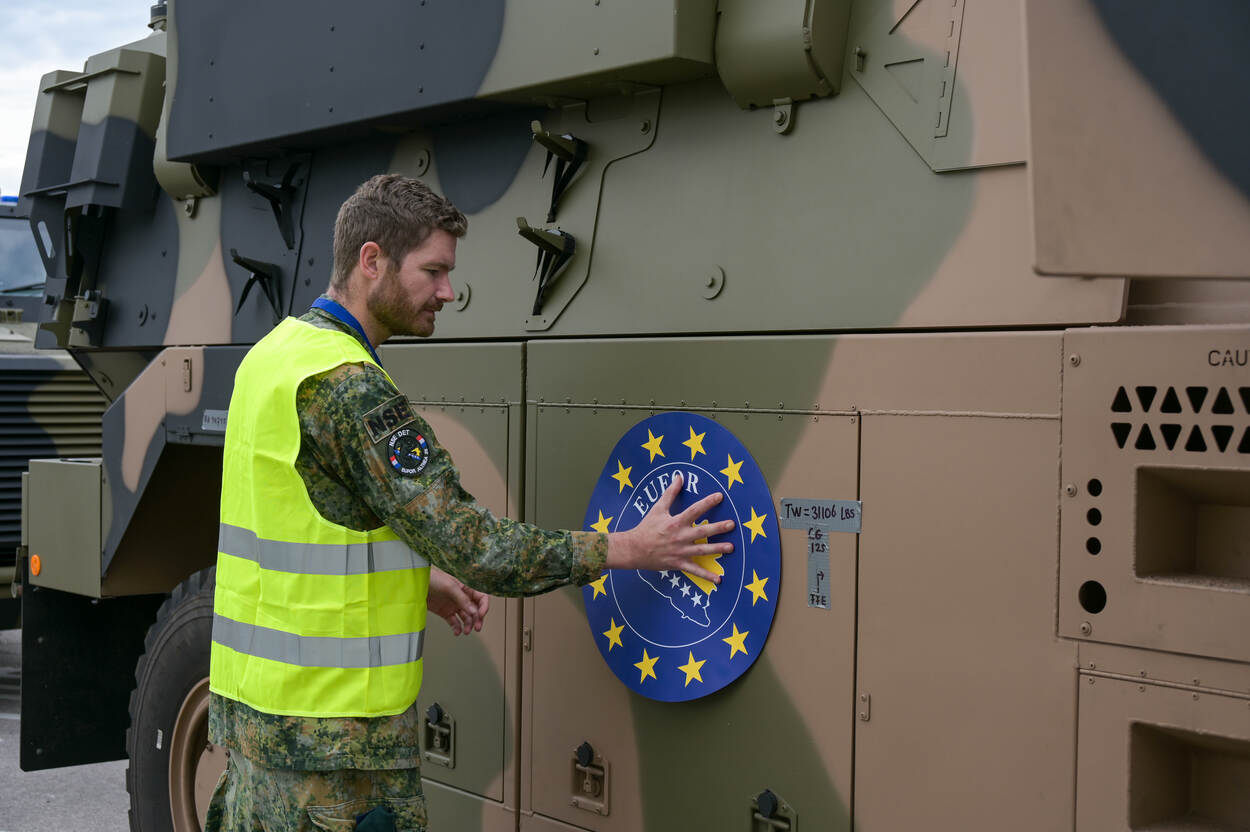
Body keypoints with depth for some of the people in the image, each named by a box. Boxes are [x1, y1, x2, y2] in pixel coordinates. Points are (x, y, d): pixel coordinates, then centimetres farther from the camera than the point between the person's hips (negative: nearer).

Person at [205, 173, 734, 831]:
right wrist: (629, 549, -17)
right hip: (331, 726, -10)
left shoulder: (273, 355, 11)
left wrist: (418, 580, 16)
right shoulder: (347, 387, -20)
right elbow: (469, 544, -23)